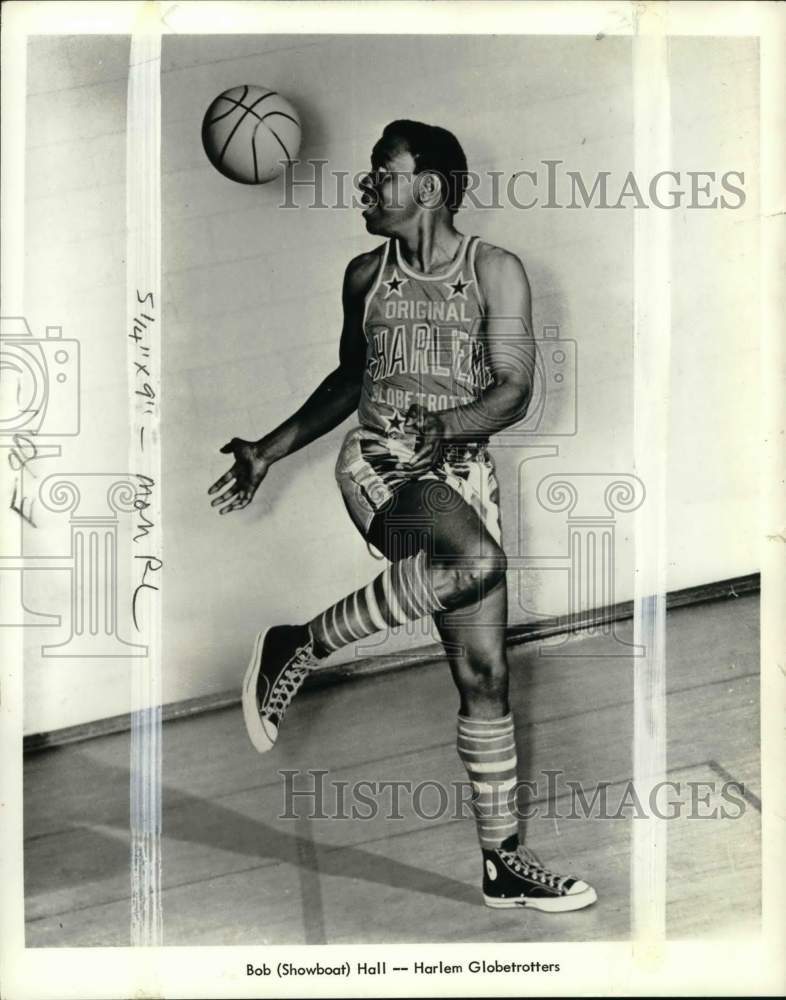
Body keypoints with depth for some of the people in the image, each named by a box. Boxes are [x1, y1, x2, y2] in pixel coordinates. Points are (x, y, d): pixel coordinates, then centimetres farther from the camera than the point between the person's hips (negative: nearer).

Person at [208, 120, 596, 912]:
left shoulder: (495, 271, 2)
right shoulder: (366, 275, 10)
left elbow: (514, 391, -6)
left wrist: (450, 424, -26)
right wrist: (269, 451, 19)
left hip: (465, 475, 1)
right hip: (378, 468, -1)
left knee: (484, 674, 1)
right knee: (476, 559, -35)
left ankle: (502, 862, 13)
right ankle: (297, 648, -20)